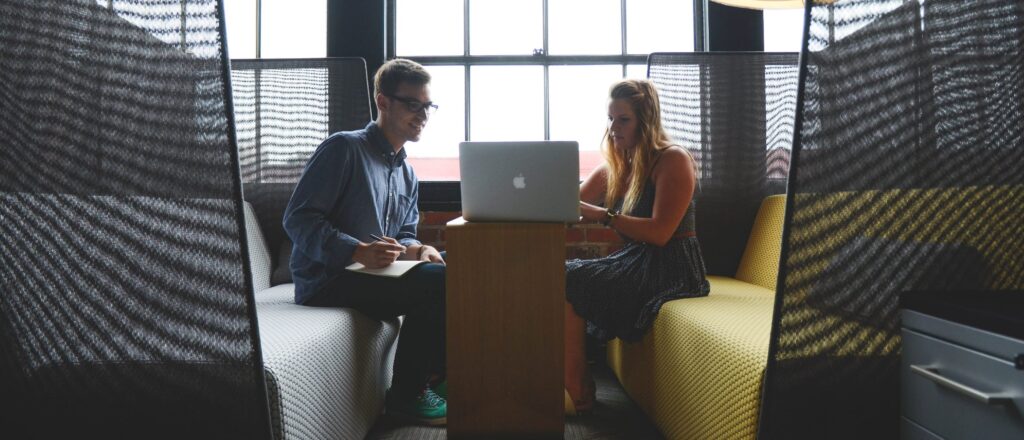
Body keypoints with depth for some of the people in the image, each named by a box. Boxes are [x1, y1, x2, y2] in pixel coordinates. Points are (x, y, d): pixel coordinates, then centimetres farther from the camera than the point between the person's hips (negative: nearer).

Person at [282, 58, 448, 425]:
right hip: (326, 280, -8)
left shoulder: (407, 175, 18)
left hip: (374, 273, 8)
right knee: (437, 282, -24)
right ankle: (405, 394, -9)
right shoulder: (343, 148, -9)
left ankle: (434, 373, 7)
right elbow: (297, 218, -15)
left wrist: (414, 249, -7)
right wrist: (358, 251, -29)